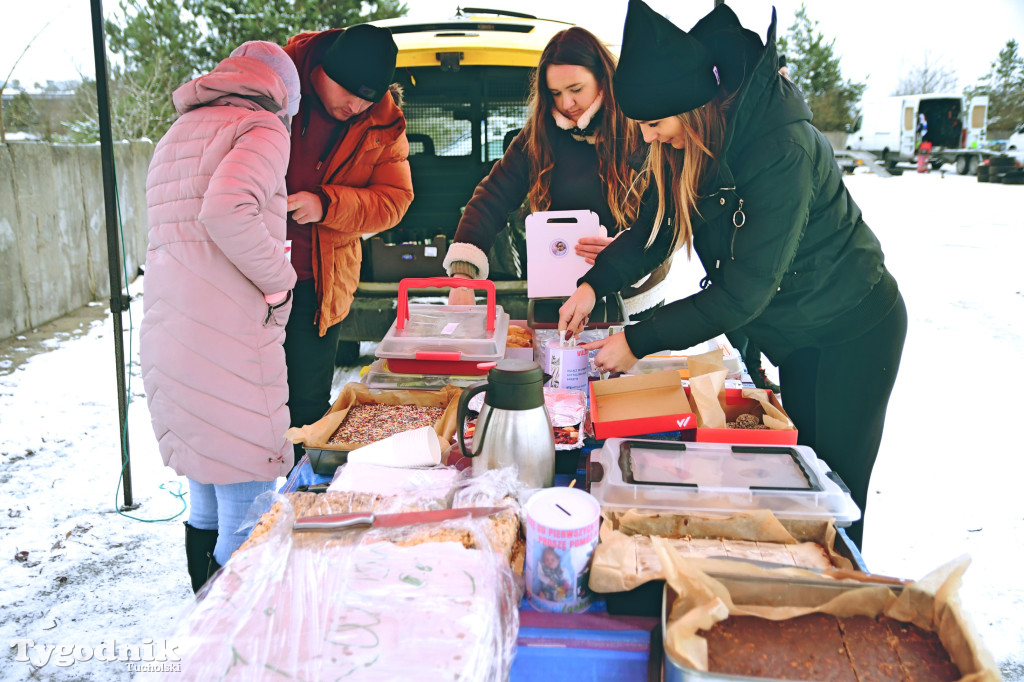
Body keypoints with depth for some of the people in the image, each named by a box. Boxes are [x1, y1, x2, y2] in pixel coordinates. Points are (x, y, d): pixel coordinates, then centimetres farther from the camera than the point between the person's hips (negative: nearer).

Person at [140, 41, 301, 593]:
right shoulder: (263, 129, -4)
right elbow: (226, 211, -23)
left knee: (207, 507, 21)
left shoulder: (175, 136, 24)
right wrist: (279, 280, -10)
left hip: (164, 341, 9)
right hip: (229, 348, -9)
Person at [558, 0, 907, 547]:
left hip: (853, 334, -7)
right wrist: (594, 284, -9)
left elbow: (742, 292, -31)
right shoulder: (696, 146, -8)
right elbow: (656, 225, 5)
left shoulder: (781, 151, -32)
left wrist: (637, 342, -26)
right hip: (793, 334, 7)